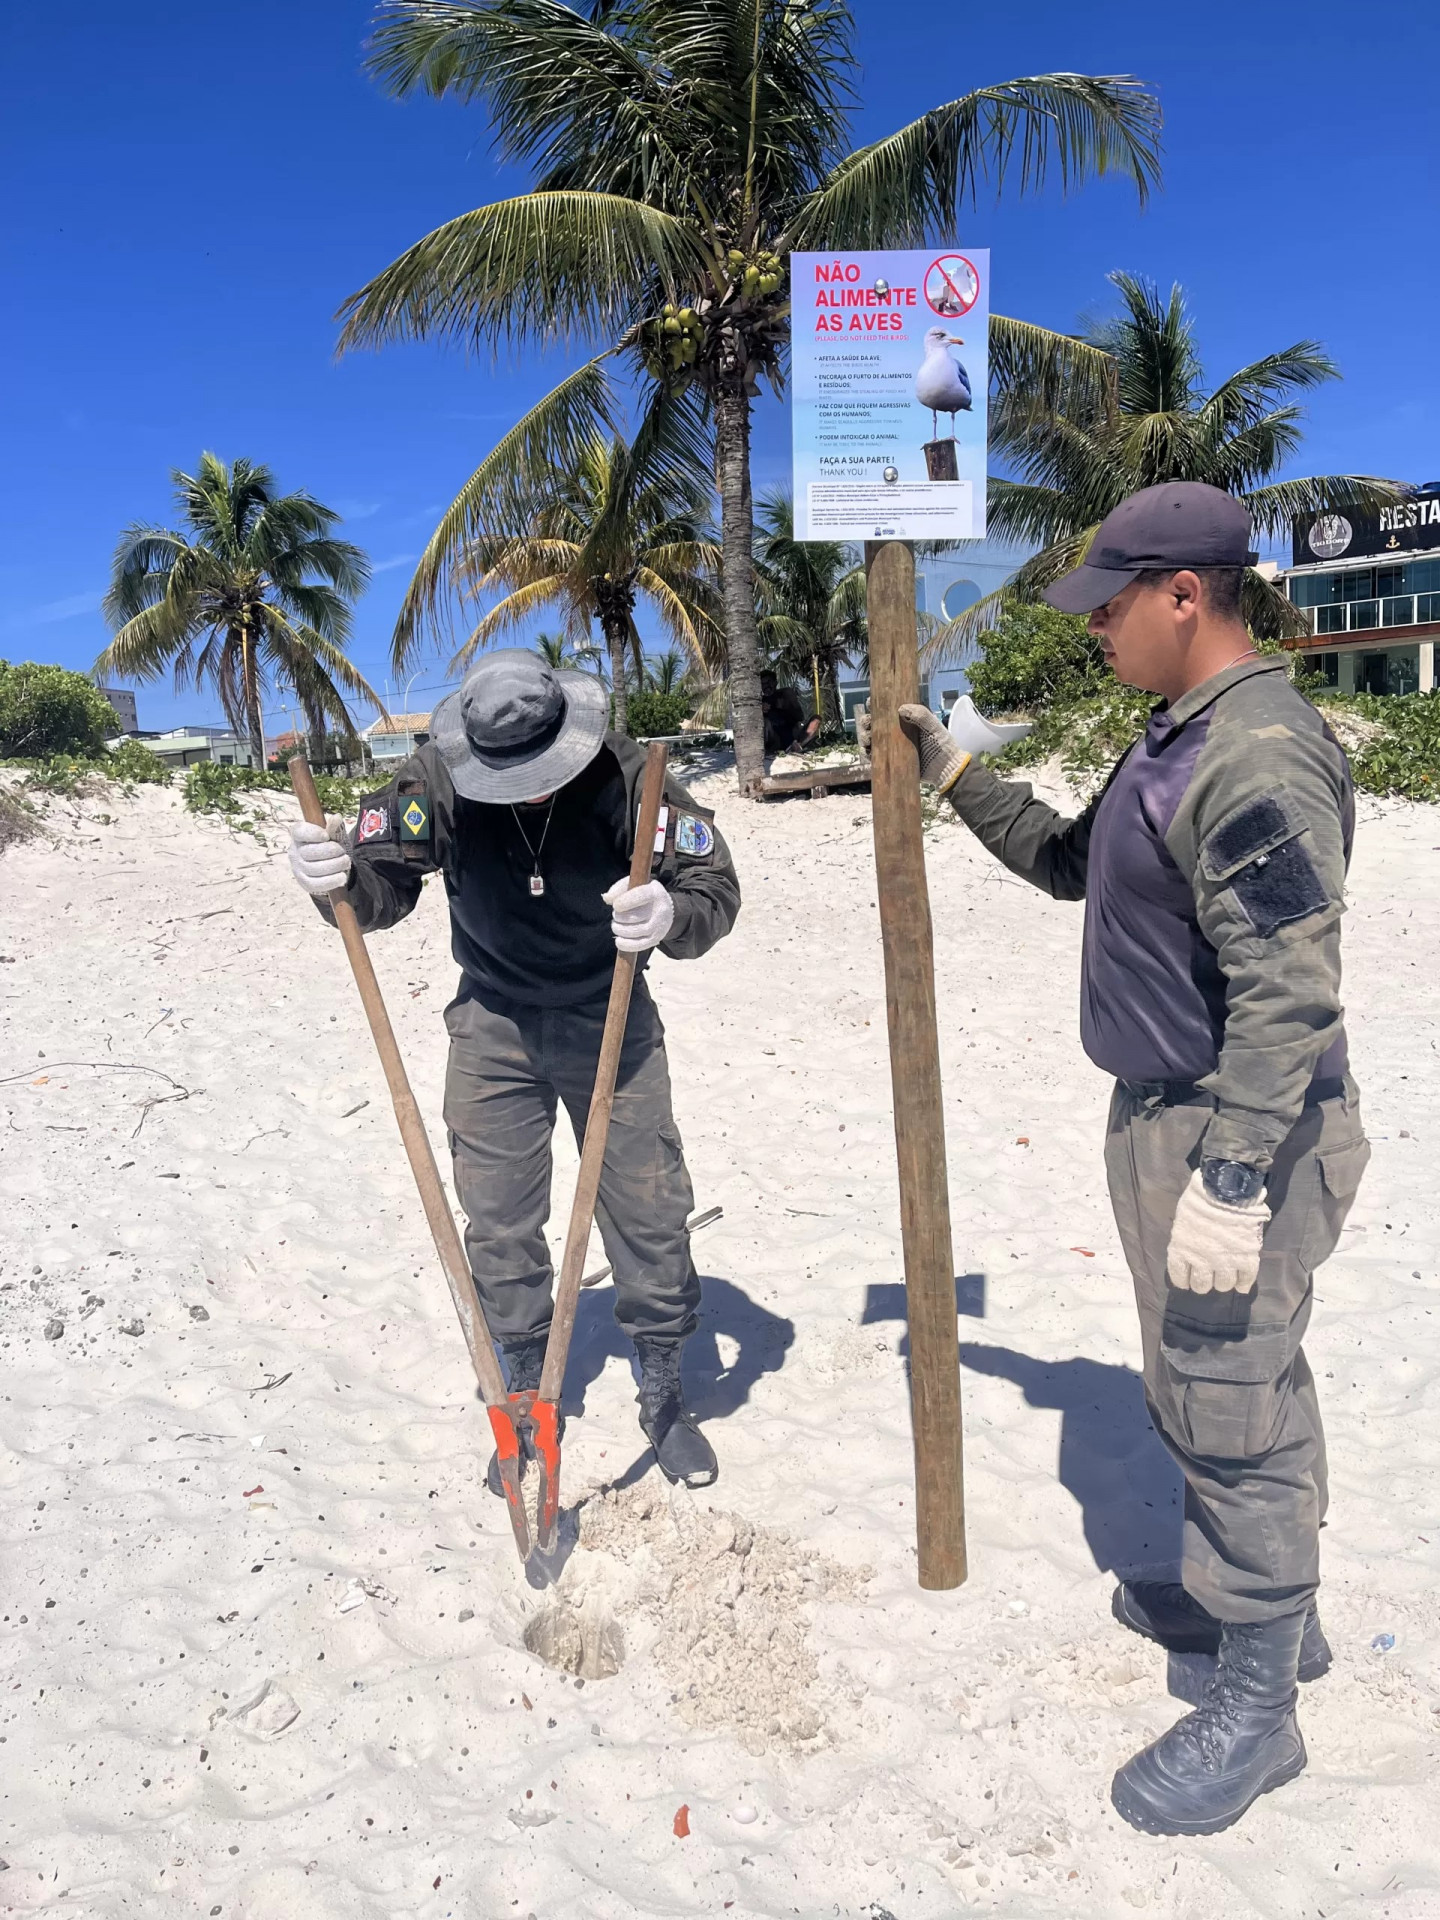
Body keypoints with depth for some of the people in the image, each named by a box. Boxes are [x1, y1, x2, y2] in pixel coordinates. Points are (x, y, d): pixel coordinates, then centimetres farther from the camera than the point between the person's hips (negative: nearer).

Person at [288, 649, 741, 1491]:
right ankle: (529, 1393, 29)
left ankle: (666, 1395, 24)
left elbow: (716, 888, -24)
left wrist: (671, 914, -48)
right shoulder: (439, 781, -17)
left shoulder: (626, 774, -22)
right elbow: (385, 889, -16)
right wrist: (340, 878, -40)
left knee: (650, 1213, 3)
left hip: (610, 1020, -1)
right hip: (495, 1025, 1)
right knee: (499, 1224, 7)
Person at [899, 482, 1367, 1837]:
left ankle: (1254, 1712, 22)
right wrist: (956, 779, 16)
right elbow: (1074, 866, 23)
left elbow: (1289, 997, -27)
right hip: (1173, 1114, 10)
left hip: (1238, 1139, -10)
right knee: (1228, 1387, 24)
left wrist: (1231, 1179, -27)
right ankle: (1265, 1601, 45)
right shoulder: (1178, 737, 10)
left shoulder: (1259, 759, -23)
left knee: (1229, 1408, 3)